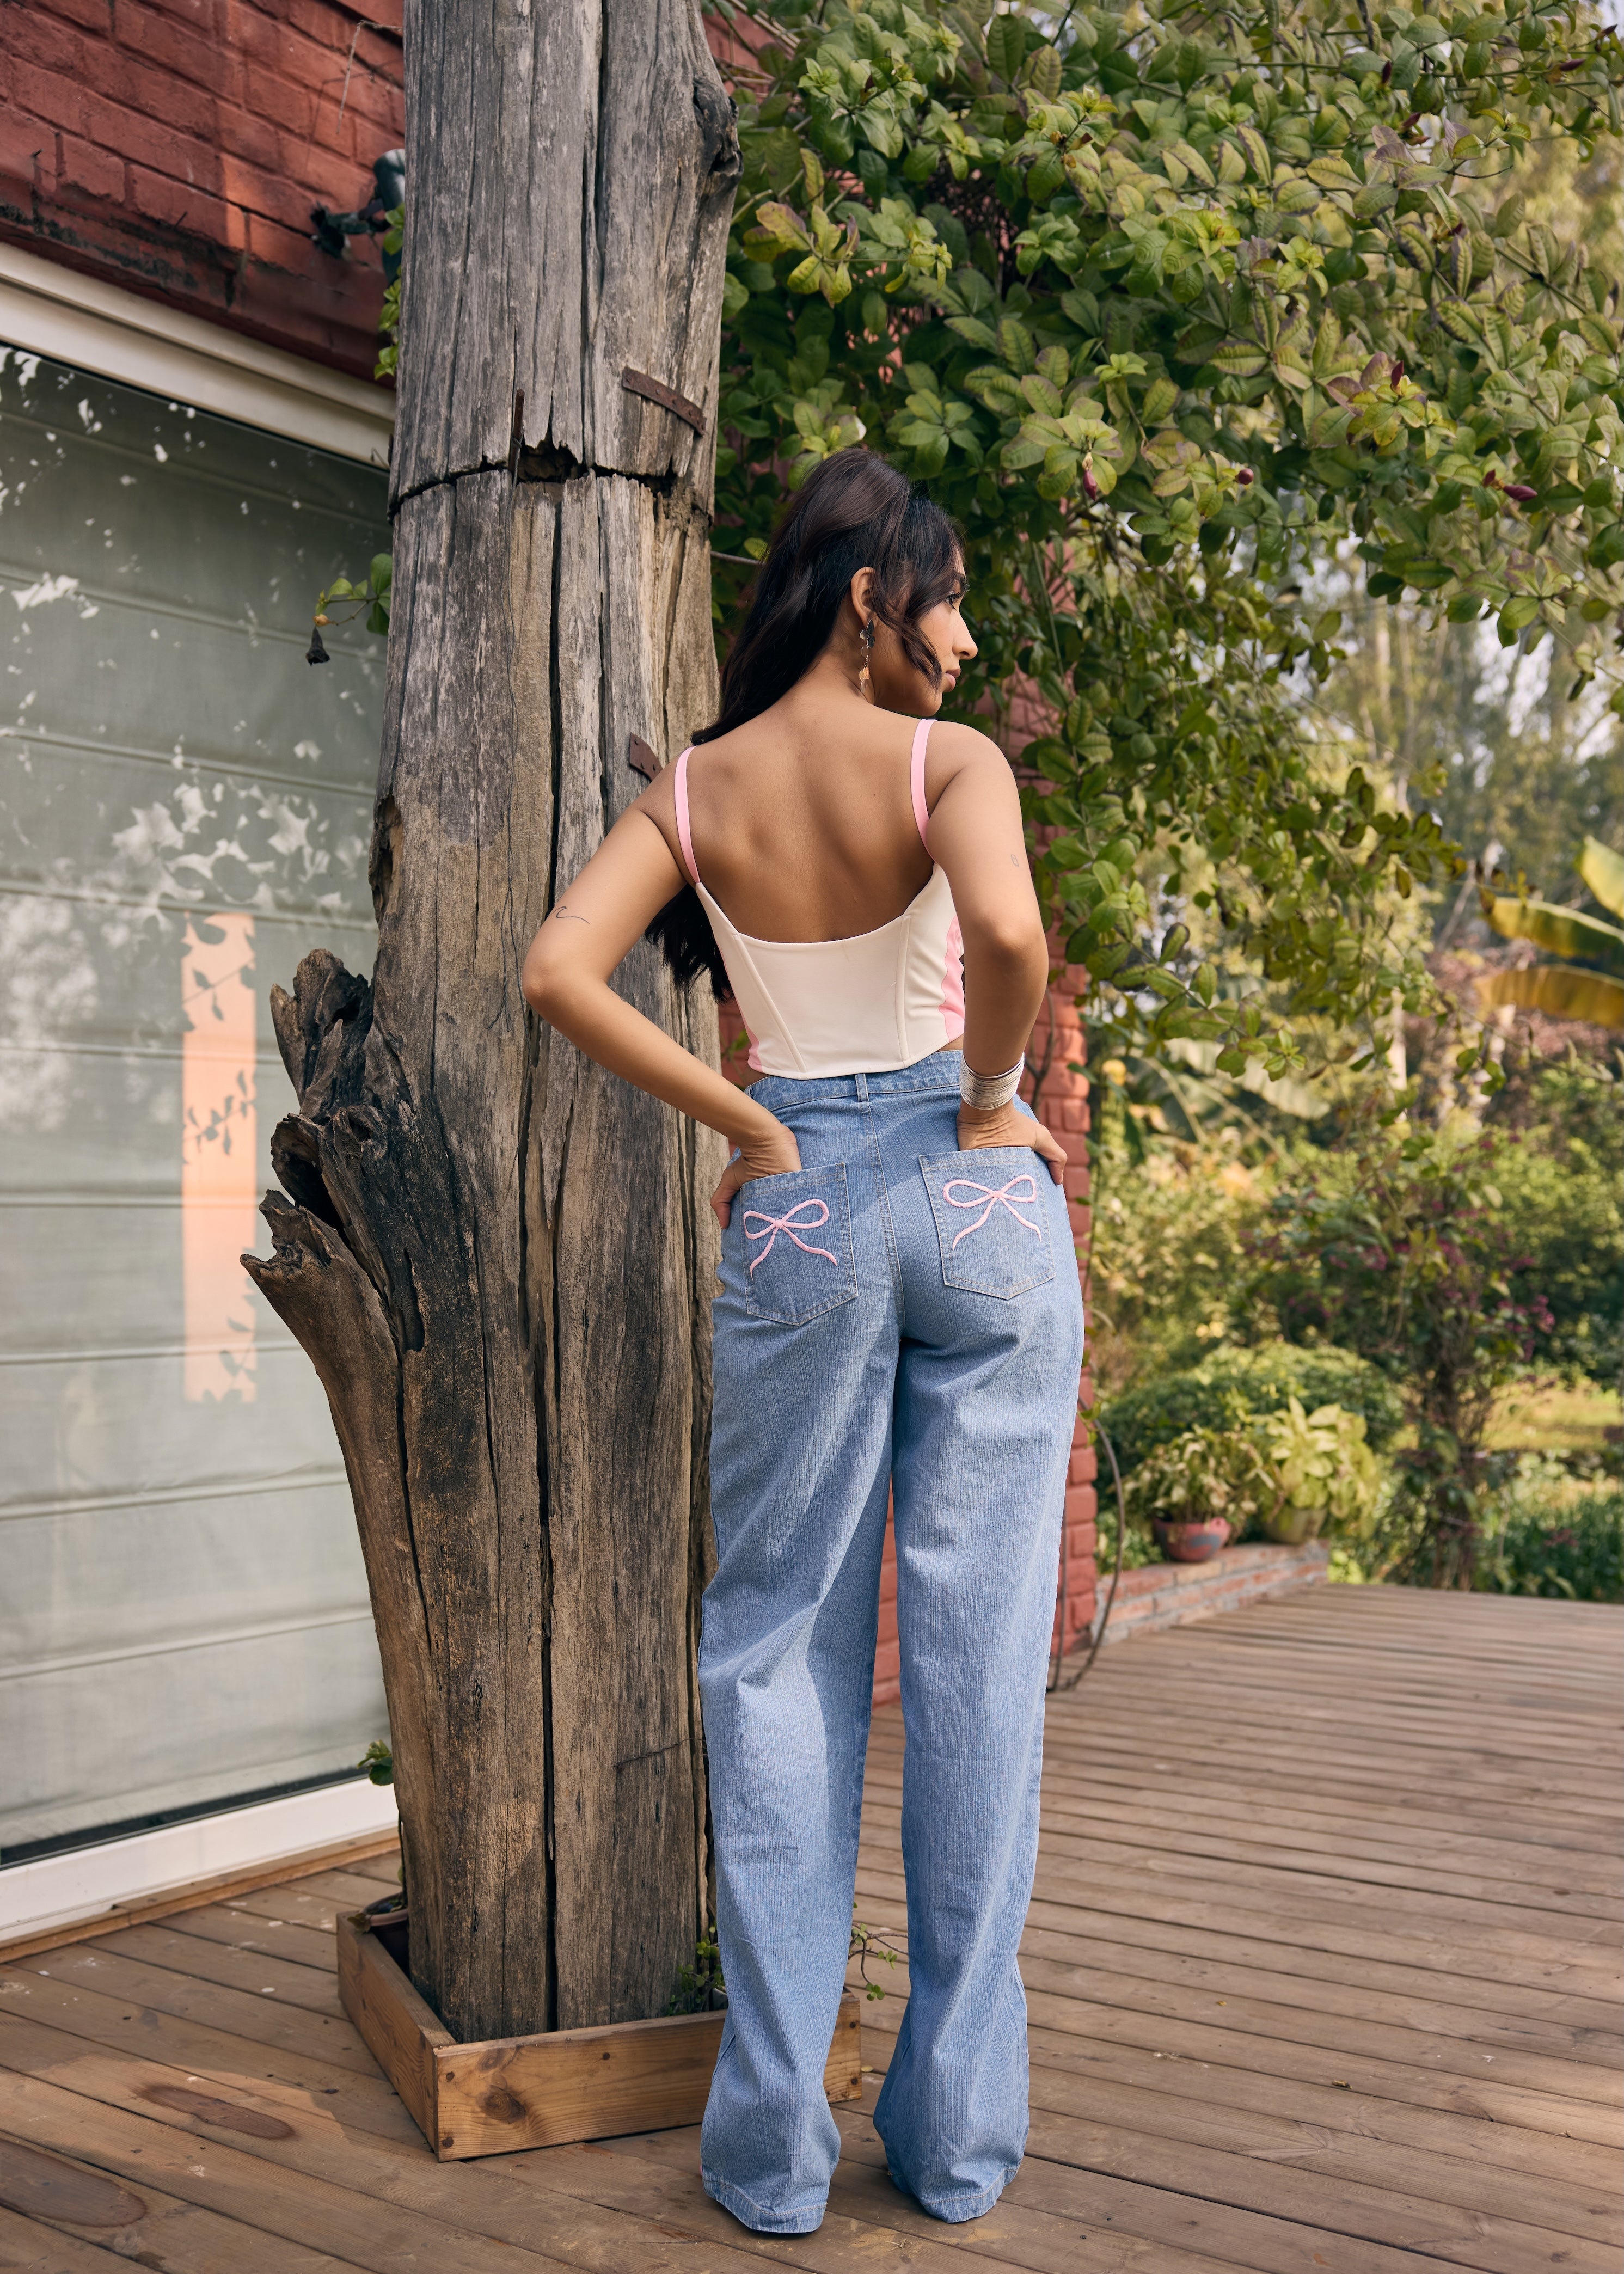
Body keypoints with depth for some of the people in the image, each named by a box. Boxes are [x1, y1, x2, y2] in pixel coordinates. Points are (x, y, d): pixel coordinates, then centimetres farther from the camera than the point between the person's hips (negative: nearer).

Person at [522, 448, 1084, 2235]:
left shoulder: (693, 791, 3)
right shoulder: (949, 761, -7)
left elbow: (558, 971, -9)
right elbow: (1007, 932, -27)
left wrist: (743, 1126, -3)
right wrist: (991, 1099, -9)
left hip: (799, 1213, 2)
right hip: (977, 1198, -2)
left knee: (781, 1646, 9)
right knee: (976, 1647, 6)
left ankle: (774, 2134, 10)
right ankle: (959, 2125, 15)